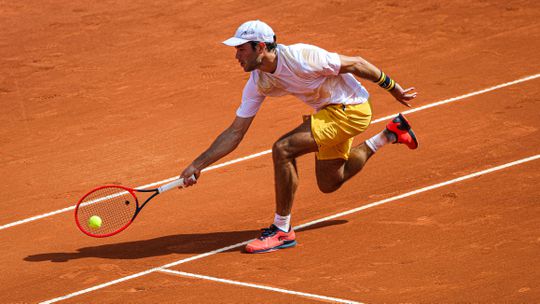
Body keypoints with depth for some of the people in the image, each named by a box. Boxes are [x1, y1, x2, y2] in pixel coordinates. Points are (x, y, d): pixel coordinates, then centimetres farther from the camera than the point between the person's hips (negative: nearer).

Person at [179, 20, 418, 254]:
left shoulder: (300, 58, -29)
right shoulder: (257, 83, -6)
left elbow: (356, 64, -18)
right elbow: (235, 133, 0)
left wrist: (392, 87, -8)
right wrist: (198, 165, -7)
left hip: (351, 108, -9)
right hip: (328, 111, 9)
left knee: (283, 150, -22)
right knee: (328, 184, 21)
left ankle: (282, 231, -10)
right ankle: (390, 134, 36)